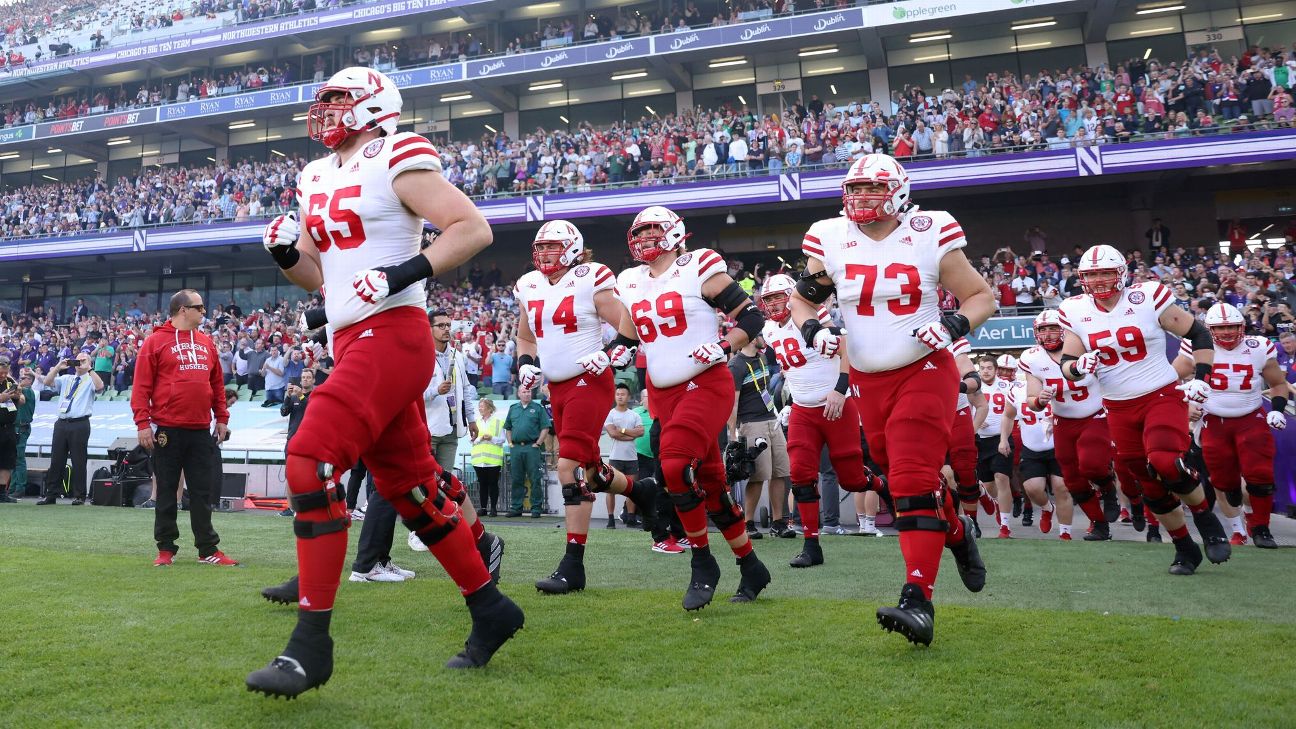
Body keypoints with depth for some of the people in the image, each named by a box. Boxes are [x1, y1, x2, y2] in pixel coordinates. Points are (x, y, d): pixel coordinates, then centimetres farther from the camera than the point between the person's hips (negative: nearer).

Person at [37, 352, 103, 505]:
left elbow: (100, 387, -19)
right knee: (56, 460, 6)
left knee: (78, 461, -1)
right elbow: (47, 382, 8)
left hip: (80, 425, -5)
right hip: (61, 423, 5)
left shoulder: (90, 380, 3)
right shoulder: (66, 379, 19)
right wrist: (58, 367, -1)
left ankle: (79, 496, 6)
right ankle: (51, 494, 12)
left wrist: (89, 369, -17)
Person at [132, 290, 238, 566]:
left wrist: (222, 418, 12)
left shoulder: (206, 343, 14)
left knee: (203, 492, 6)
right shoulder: (156, 341, -2)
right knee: (166, 492, 5)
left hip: (201, 430, 4)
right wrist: (143, 422, -11)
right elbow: (141, 386, -6)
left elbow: (217, 383, 17)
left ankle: (208, 549, 11)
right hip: (168, 430, -4)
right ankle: (166, 548, 14)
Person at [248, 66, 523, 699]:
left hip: (392, 336, -9)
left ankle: (311, 643, -10)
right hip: (351, 342, 9)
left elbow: (473, 228, -11)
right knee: (409, 486, 10)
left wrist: (406, 272, -21)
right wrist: (286, 256, 6)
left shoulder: (396, 162, -4)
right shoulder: (318, 180, 20)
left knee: (311, 464, -18)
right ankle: (490, 608, 23)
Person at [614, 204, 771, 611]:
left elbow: (751, 316, -4)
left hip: (706, 384, -6)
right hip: (663, 393, 6)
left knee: (675, 466, -23)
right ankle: (751, 568, 21)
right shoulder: (631, 284, 12)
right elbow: (626, 339, 25)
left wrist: (723, 347, -18)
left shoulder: (698, 268, -5)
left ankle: (703, 565, -5)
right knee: (708, 481, 8)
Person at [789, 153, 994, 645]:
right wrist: (811, 326, -10)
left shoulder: (930, 237, -7)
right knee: (901, 476, 14)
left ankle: (918, 601, -17)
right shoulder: (831, 242, 0)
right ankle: (957, 533, 43)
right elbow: (801, 299, 12)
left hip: (924, 373, -4)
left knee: (915, 482, -16)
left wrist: (956, 324, -18)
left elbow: (981, 296, 2)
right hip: (867, 380, 4)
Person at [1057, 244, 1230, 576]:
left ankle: (1207, 521, 2)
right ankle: (1185, 549, 28)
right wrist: (1078, 366, -20)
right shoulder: (1075, 312, -2)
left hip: (1162, 396, -4)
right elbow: (1066, 366, 2)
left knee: (1165, 464, -26)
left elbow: (1200, 334, -1)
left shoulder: (1148, 299, -11)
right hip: (1119, 409, 4)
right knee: (1152, 487, 10)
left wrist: (1201, 378, -9)